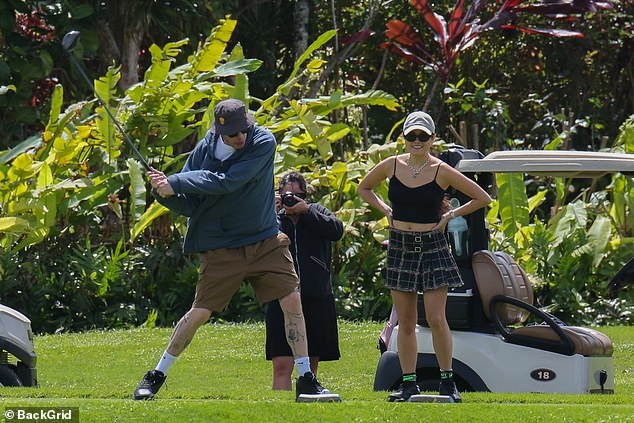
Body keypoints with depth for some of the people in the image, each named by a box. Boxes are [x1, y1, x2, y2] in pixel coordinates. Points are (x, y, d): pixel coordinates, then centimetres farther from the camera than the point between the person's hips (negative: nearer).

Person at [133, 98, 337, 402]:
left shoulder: (263, 143, -13)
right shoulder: (204, 151, -7)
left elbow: (228, 182, -25)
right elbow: (189, 205, -2)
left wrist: (176, 183, -27)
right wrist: (164, 193, -23)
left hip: (265, 240, 0)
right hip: (221, 248, 0)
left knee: (291, 300, -9)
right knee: (199, 313, -2)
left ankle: (306, 379, -1)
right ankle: (156, 376, 12)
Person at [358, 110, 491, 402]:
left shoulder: (442, 172, -7)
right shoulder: (391, 166, 2)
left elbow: (482, 198, 1)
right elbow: (364, 189, 21)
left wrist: (451, 215, -4)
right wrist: (385, 210, 7)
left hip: (432, 247, -3)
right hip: (400, 247, 3)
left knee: (436, 318, -10)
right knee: (406, 321, 5)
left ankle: (447, 381, 0)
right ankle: (409, 384, 10)